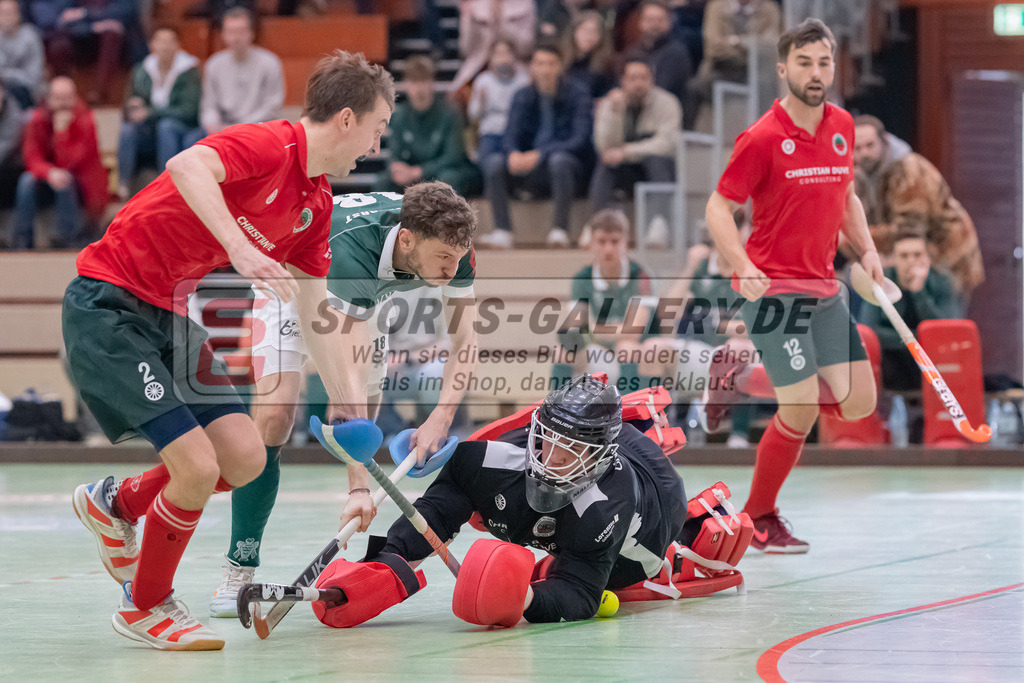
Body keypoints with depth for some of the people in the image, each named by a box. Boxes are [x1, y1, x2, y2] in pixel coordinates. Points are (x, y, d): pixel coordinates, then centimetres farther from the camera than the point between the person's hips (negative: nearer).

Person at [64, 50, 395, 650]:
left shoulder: (316, 203, 9)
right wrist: (240, 249, -48)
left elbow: (317, 323, 13)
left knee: (245, 458, 0)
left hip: (174, 319, 9)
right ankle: (144, 606, 10)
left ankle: (116, 504, 26)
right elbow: (186, 166, -39)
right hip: (108, 308, -9)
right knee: (197, 468, -15)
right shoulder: (269, 147, -18)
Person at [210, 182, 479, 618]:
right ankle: (239, 572, -14)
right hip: (290, 284, -6)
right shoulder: (351, 248, -46)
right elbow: (347, 374, -49)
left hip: (367, 297, 6)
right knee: (273, 417, -20)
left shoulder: (451, 245, -29)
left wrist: (440, 418, -36)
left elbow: (465, 341, -19)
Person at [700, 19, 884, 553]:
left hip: (823, 290, 7)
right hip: (771, 289, -7)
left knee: (859, 402, 3)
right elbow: (718, 208, -12)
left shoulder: (841, 126, 6)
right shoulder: (763, 138, -14)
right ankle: (759, 518, 10)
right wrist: (744, 269, -26)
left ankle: (744, 377, 21)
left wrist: (866, 249, 4)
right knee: (802, 410, -11)